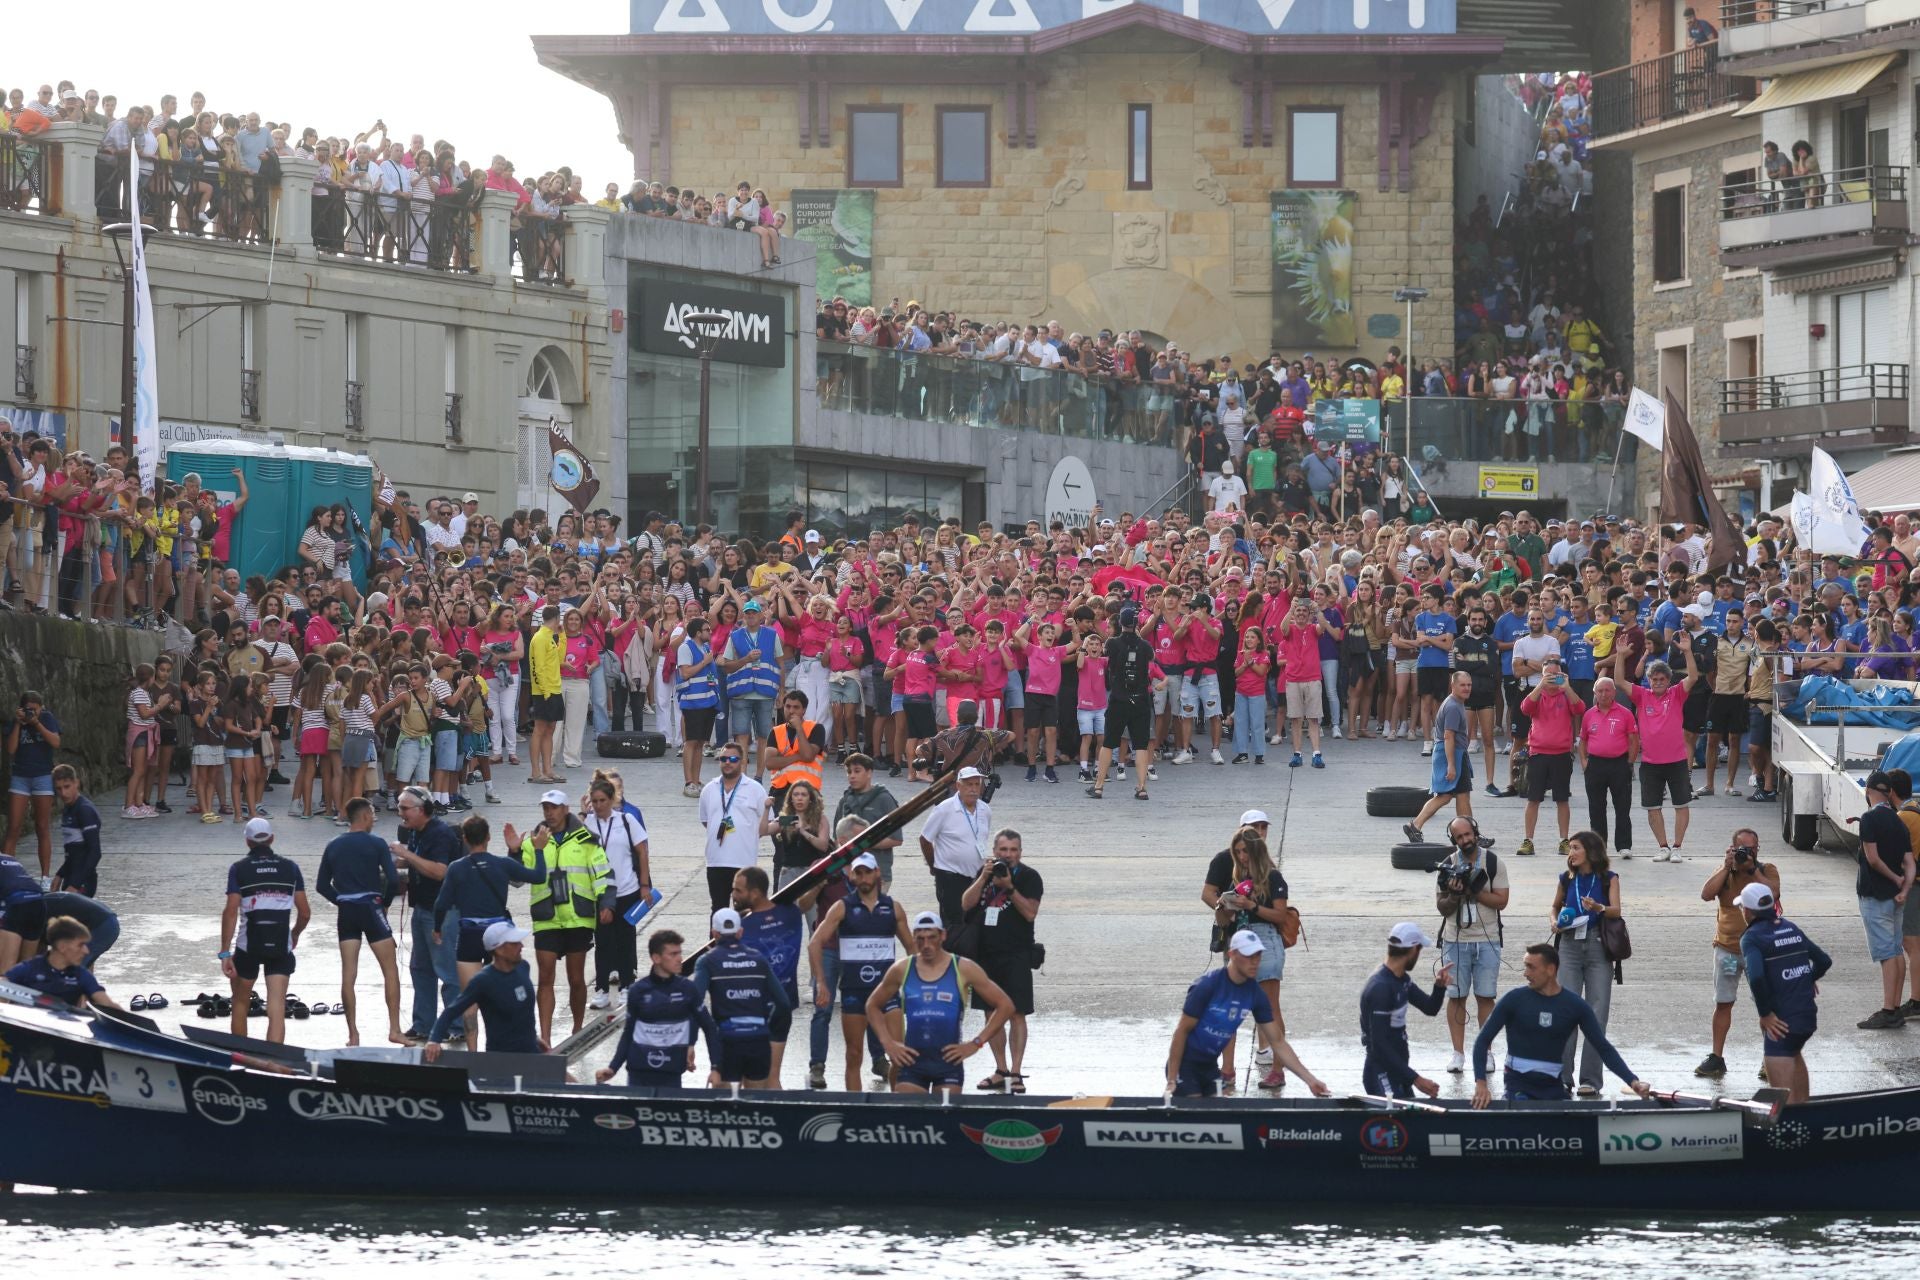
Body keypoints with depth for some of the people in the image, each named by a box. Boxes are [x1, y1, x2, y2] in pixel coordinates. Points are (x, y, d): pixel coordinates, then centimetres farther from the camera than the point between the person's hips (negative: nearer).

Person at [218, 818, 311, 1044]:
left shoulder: (239, 869, -3)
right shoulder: (290, 868, 3)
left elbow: (231, 912, -11)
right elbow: (305, 912, 5)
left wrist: (225, 953, -10)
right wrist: (295, 934, 26)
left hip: (248, 946, -1)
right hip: (281, 947, 1)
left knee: (240, 1002, 20)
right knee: (277, 1008, -4)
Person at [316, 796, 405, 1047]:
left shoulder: (333, 846, 8)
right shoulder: (376, 844, -5)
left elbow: (322, 884, 8)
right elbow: (393, 879, -12)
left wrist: (341, 900, 13)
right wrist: (385, 902, 4)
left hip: (345, 912, 4)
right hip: (371, 908, -4)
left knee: (348, 974, 4)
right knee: (390, 971, 4)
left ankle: (353, 1034, 3)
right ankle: (394, 1029, -1)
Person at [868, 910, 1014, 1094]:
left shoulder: (963, 970, -1)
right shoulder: (901, 970, 4)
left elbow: (1005, 1006, 2)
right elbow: (873, 1005, 18)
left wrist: (976, 1044, -4)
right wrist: (888, 1042, 5)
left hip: (948, 1058, -2)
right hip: (911, 1059, 2)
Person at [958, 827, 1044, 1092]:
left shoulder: (1029, 877, -3)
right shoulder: (985, 872, 10)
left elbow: (1030, 912, -13)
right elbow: (966, 904, 0)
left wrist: (1009, 887, -20)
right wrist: (984, 878, -12)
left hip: (1016, 955, -5)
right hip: (986, 952, 5)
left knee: (1016, 1013, -7)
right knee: (991, 1012, 8)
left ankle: (1016, 1073, -6)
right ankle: (1001, 1071, 16)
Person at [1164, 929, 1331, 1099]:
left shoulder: (1255, 994, -4)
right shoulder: (1207, 986, -20)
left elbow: (1278, 1043, 1)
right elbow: (1182, 1031, -16)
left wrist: (1310, 1080, -6)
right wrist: (1172, 1080, -19)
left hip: (1210, 1065, 6)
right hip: (1185, 1064, -6)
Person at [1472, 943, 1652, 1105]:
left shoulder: (1576, 1007, -1)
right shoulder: (1514, 1001, -5)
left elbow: (1603, 1048, -1)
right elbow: (1483, 1040, -2)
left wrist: (1632, 1081, -13)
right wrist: (1480, 1083, -16)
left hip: (1553, 1086, 2)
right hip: (1519, 1084, -2)